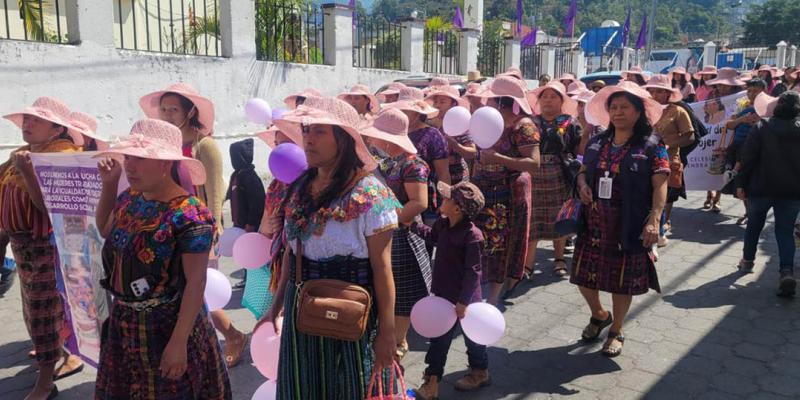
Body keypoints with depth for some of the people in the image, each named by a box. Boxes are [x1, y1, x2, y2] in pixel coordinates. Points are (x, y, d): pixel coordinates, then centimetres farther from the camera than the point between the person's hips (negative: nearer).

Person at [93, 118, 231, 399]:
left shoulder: (189, 216, -23)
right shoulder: (129, 200, 0)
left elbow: (196, 283, -23)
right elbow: (105, 231, 21)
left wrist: (179, 342, -24)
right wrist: (108, 184, 7)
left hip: (167, 326, -7)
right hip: (123, 322, 7)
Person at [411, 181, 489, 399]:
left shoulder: (472, 236, -26)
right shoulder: (443, 224, -3)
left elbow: (473, 272, -24)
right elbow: (431, 236, 22)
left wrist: (464, 301, -23)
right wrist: (413, 224, 17)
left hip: (464, 298, -7)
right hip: (444, 294, 7)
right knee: (439, 337, 14)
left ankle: (480, 372, 38)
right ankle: (432, 380, 26)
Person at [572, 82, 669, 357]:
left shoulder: (652, 145, -5)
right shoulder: (597, 143, 8)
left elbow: (660, 185, -10)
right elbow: (583, 170, 18)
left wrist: (654, 220, -21)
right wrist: (582, 185, -6)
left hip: (628, 226, -4)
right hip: (594, 223, 5)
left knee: (623, 280, 7)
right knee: (584, 274, 10)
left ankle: (616, 331, 29)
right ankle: (599, 314, 39)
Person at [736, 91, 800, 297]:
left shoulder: (763, 127, -7)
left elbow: (748, 157, -8)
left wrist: (741, 183, -2)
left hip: (761, 187, -1)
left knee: (754, 225, 18)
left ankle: (747, 260, 32)